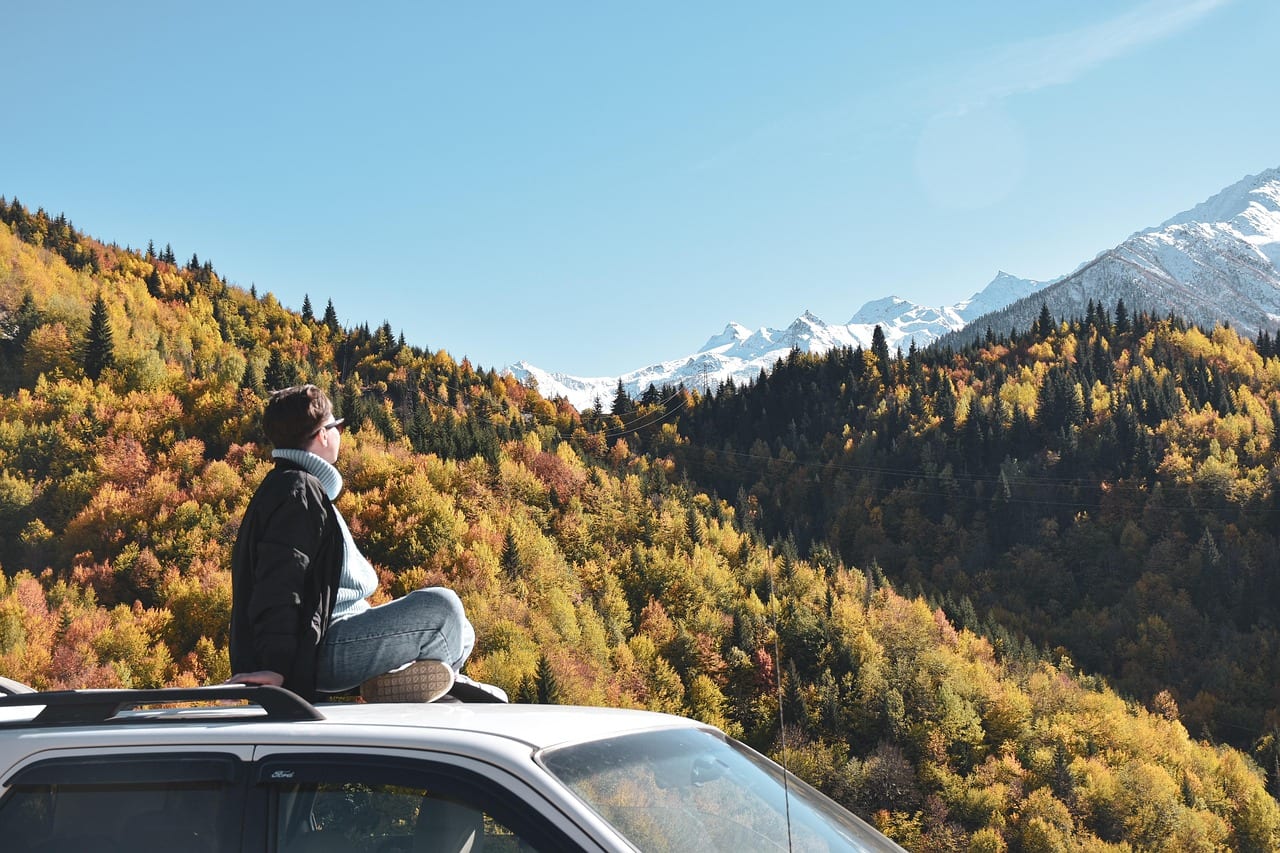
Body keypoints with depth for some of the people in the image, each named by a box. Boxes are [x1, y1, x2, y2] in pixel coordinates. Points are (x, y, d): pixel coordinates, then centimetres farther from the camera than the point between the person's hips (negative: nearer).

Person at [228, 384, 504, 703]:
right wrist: (277, 667, -32)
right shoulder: (298, 489, -12)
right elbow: (280, 585, -24)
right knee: (441, 607, -21)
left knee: (458, 634, 15)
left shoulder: (284, 487, 23)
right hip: (320, 650, -11)